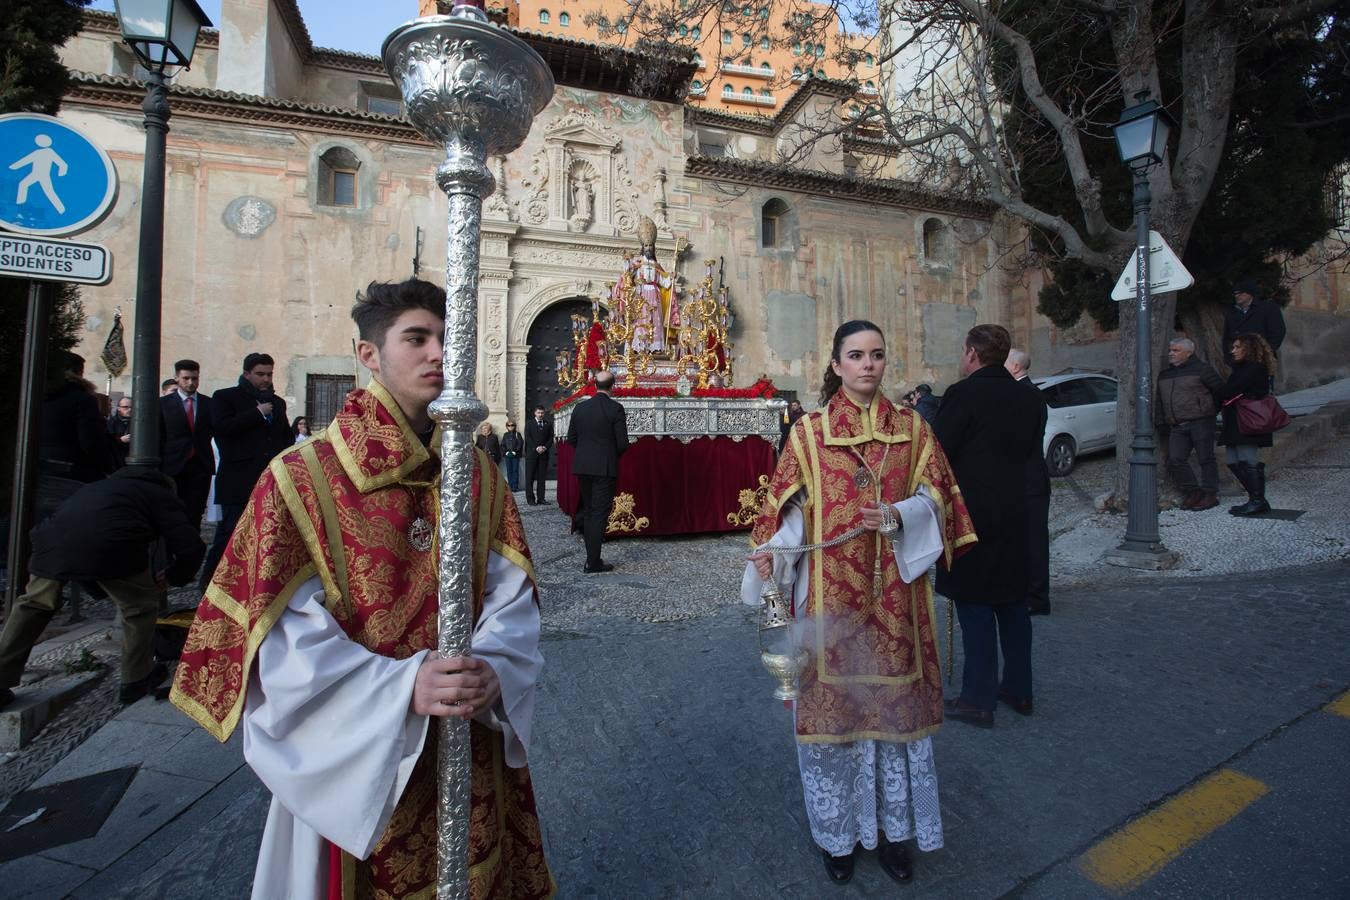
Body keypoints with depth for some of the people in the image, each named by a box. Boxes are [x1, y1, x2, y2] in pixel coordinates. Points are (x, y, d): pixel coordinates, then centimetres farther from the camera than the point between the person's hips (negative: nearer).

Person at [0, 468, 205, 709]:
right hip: (110, 546, -5)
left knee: (34, 604, 29)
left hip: (52, 538, 6)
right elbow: (192, 547, 10)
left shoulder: (100, 486, 41)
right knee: (140, 606, 15)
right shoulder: (164, 497, 22)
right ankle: (135, 682, 23)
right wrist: (172, 577, 29)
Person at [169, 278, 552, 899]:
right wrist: (402, 685, -27)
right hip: (355, 758, -3)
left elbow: (512, 599, -4)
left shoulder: (479, 475, 0)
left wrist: (493, 668, -23)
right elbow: (287, 639, -15)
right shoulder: (301, 477, -11)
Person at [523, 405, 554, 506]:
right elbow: (527, 438, -2)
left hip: (544, 453, 2)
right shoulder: (529, 424, 8)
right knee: (530, 477, -4)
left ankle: (540, 498, 2)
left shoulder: (548, 424, 15)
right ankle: (530, 499, -3)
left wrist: (544, 447, -8)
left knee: (542, 477, 1)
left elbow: (551, 438, 9)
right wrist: (536, 448, -12)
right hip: (531, 453, -2)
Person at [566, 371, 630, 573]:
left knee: (588, 512, 16)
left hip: (582, 467, 5)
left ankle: (592, 558, 21)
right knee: (599, 514, 0)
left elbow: (571, 438, 8)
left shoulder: (580, 407, 4)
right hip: (605, 468, -5)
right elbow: (622, 443, -11)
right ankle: (593, 563, 1)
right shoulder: (615, 408, -10)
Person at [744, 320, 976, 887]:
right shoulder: (809, 431, 1)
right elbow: (789, 506, -2)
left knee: (895, 701, 10)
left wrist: (899, 514, -15)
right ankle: (837, 834, 28)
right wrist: (770, 552, -18)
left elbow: (936, 496, 4)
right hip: (831, 590, -1)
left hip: (895, 593, 2)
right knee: (833, 701, 6)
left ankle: (894, 828, 32)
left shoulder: (912, 428, 7)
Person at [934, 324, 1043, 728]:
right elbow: (1031, 451, 13)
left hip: (971, 514, -7)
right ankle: (1018, 689, 30)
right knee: (1013, 602, 17)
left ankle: (978, 700, 9)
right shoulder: (1027, 398, 7)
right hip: (1016, 514, 7)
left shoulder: (962, 394, -15)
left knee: (975, 606, 1)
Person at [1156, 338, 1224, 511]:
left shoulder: (1202, 369, -1)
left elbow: (1220, 390, 2)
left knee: (1206, 459, 0)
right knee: (1175, 459, -4)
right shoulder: (1164, 374, 17)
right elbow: (1160, 402, 19)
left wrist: (1212, 410, 9)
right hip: (1177, 427, 5)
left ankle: (1210, 495, 6)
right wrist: (1161, 423, 12)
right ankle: (1191, 492, 9)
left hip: (1201, 423, -5)